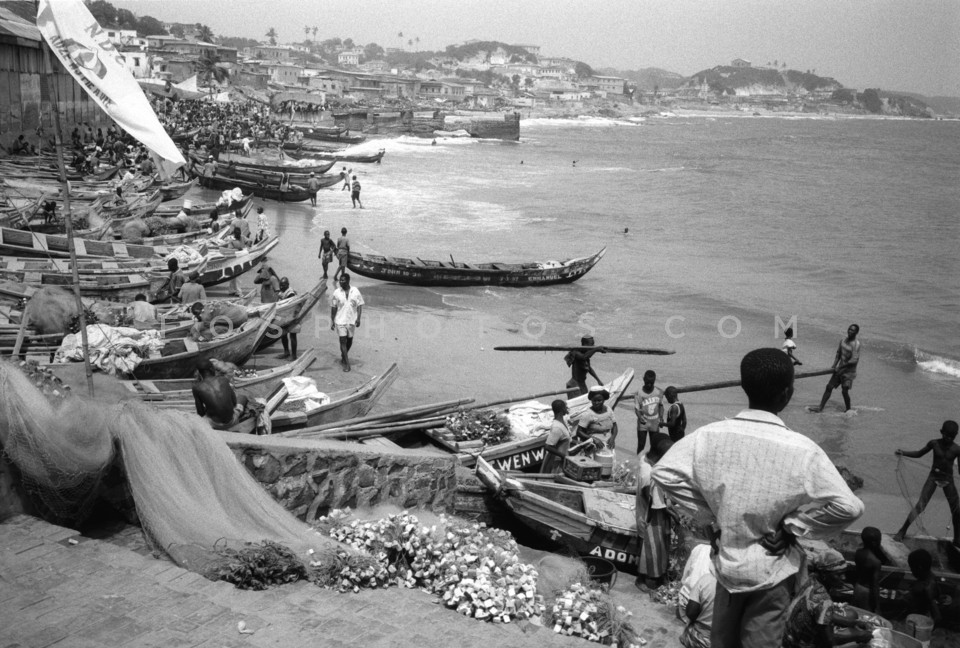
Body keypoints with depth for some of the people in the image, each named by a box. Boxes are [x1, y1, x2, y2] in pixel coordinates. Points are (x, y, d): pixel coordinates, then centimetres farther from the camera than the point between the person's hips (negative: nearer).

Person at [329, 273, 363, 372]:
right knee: (343, 341, -6)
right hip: (340, 321, -2)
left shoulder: (355, 292, -3)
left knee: (349, 340, 13)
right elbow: (333, 308, 3)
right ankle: (346, 363, -3)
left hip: (352, 321, 2)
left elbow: (360, 305, 0)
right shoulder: (336, 293, -3)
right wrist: (332, 321, 2)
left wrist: (358, 318, -10)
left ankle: (343, 357, 38)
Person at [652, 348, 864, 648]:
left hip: (726, 560, 3)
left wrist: (709, 514, -6)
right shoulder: (801, 450, -23)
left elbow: (664, 472, -14)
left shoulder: (711, 435, -15)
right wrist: (793, 526, -11)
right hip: (773, 569, -3)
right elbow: (847, 507, -23)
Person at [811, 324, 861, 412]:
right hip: (840, 369, 7)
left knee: (844, 391, -10)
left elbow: (854, 360, -23)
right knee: (829, 387, 4)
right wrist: (834, 366, -1)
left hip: (849, 371, -7)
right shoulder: (843, 341, 6)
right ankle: (820, 408, 8)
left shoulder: (856, 344, -17)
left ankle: (848, 409, 14)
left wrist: (841, 367, -17)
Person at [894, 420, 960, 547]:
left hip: (948, 480, 1)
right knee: (920, 505, -10)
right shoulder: (934, 444, -10)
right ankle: (902, 532, 0)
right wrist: (903, 453, -11)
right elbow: (919, 453, 3)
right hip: (933, 477, -1)